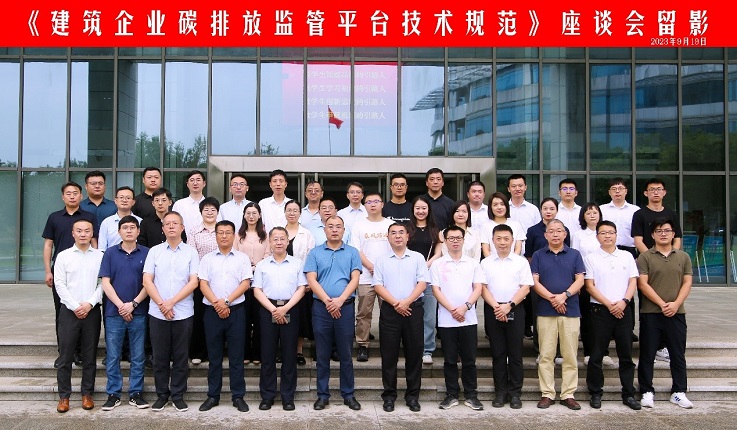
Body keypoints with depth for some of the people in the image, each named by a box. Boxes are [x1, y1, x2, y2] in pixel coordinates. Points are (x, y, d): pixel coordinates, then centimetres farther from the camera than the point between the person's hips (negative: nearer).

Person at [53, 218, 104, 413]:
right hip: (69, 310, 0)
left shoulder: (100, 256, 4)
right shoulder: (63, 256, 4)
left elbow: (103, 283, -1)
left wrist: (89, 304, -12)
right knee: (65, 356, 2)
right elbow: (59, 284, -2)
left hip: (92, 310, 0)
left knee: (89, 356, 6)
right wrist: (75, 306, -10)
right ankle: (64, 396, 12)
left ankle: (87, 394, 17)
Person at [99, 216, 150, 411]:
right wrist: (120, 305, -9)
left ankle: (136, 393, 16)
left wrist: (133, 304, -10)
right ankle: (113, 394, 16)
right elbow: (105, 283, -1)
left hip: (138, 312, 0)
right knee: (112, 356, 6)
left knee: (138, 356, 6)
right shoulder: (110, 253, 3)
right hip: (114, 312, 0)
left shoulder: (146, 253, 2)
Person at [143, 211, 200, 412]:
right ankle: (162, 394, 20)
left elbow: (193, 282, -4)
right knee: (160, 356, 8)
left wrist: (171, 302, -11)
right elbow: (147, 281, 0)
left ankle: (178, 395, 16)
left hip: (183, 313, -1)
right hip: (157, 313, 1)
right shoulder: (154, 251, 6)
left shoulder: (191, 252, 2)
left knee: (181, 356, 5)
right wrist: (161, 304, -11)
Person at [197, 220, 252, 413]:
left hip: (236, 310, -1)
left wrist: (226, 301, -12)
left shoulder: (242, 258, 6)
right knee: (214, 355, 8)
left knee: (236, 355, 2)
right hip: (212, 311, 1)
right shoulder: (207, 258, 8)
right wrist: (216, 303, -13)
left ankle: (238, 396, 10)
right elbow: (203, 283, 1)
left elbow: (245, 283, -2)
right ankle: (213, 395, 16)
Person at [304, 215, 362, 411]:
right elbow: (311, 280, -3)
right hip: (321, 307, 0)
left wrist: (340, 300, -15)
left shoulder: (352, 253, 7)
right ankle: (323, 394, 16)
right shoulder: (315, 253, 7)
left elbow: (355, 279, -2)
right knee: (323, 354, 7)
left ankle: (349, 394, 16)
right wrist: (327, 301, -14)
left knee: (346, 353, 6)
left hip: (346, 307, 0)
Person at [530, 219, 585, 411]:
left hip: (571, 310, 1)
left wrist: (564, 295, -15)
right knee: (546, 355, 2)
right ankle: (547, 394, 8)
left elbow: (580, 280, 1)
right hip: (545, 311, 0)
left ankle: (568, 394, 11)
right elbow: (534, 281, 0)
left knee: (570, 355, 3)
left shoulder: (574, 255, 9)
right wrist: (551, 298, -13)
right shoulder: (538, 255, 8)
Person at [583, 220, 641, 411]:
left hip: (623, 310, 2)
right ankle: (595, 393, 12)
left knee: (626, 355, 7)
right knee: (596, 356, 2)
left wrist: (624, 301, -10)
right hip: (600, 311, -2)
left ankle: (628, 394, 16)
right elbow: (589, 286, -3)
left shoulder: (627, 256, 10)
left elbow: (633, 282, 6)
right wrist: (608, 304, -11)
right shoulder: (591, 258, 2)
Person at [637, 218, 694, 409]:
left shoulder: (683, 257, 10)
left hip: (676, 313, 3)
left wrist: (675, 304, -10)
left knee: (678, 354, 8)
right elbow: (643, 284, -6)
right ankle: (647, 391, 12)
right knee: (647, 354, 3)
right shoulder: (645, 257, 0)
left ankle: (679, 392, 18)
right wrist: (662, 304, -13)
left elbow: (687, 283, 5)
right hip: (650, 313, -2)